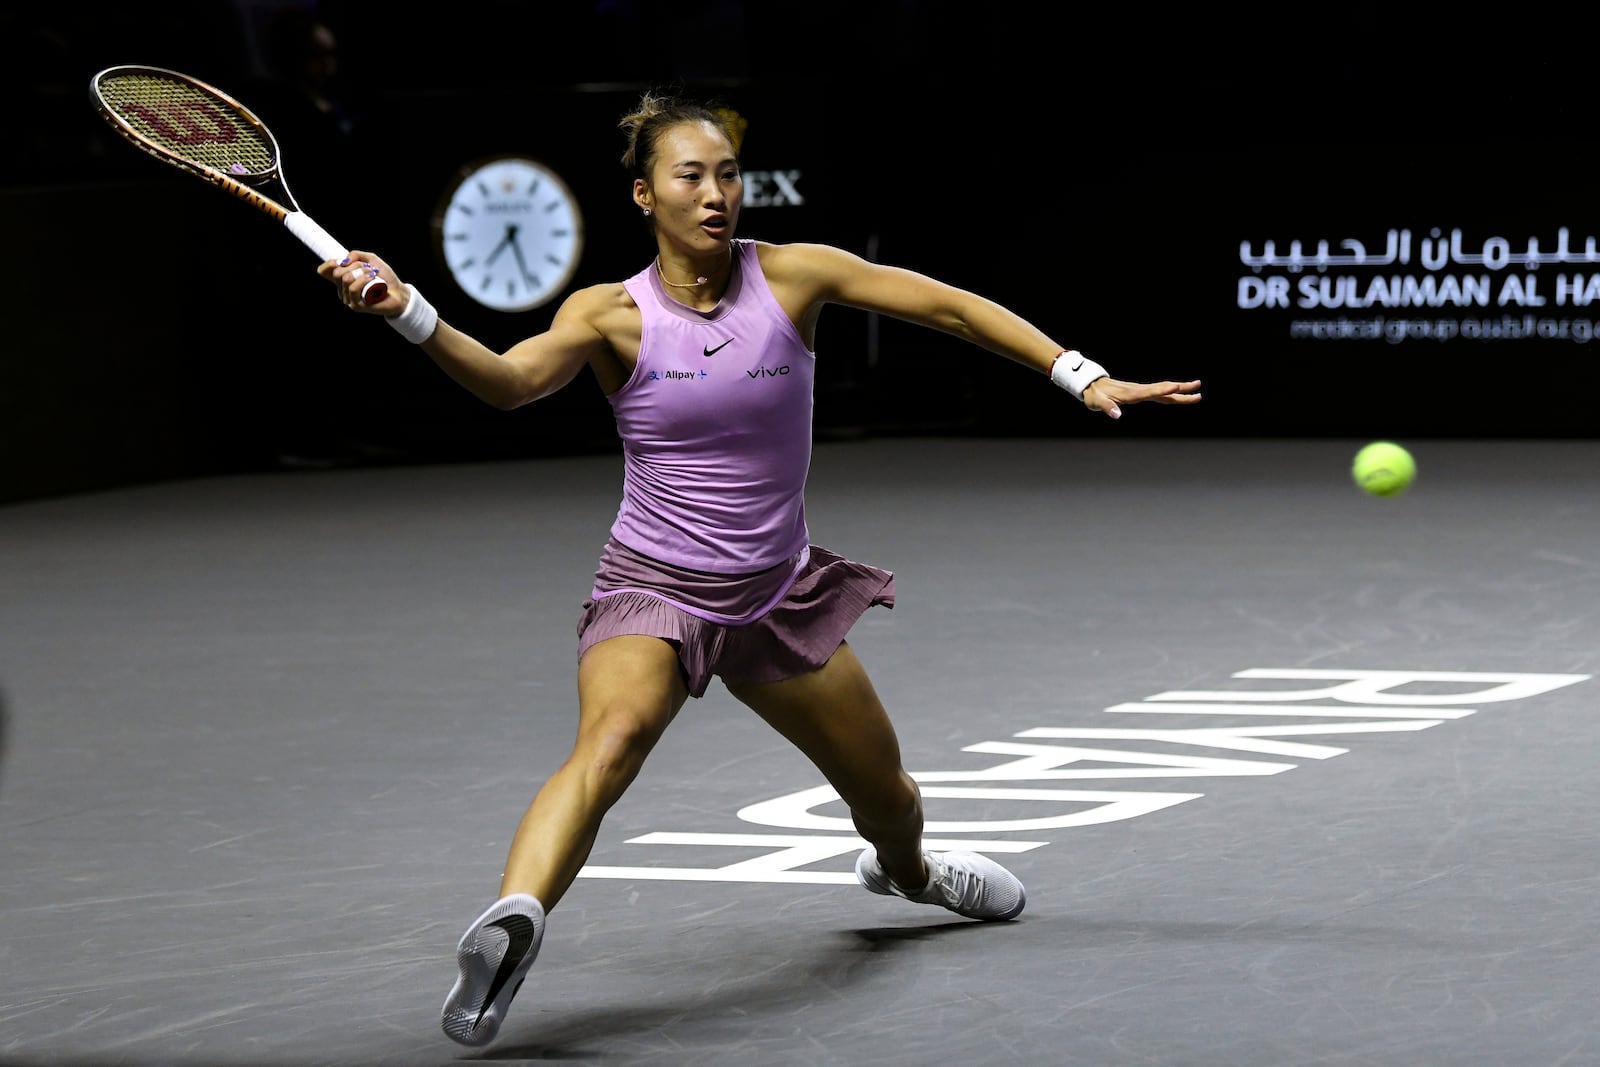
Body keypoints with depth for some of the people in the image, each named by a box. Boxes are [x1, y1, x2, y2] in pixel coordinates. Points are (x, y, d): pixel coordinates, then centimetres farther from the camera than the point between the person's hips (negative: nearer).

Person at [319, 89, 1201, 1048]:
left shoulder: (793, 276, -7)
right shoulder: (612, 314, -10)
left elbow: (951, 308, -1)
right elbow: (511, 379, -27)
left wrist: (1083, 377, -4)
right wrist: (407, 313, -44)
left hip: (780, 591, 4)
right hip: (653, 587, -3)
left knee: (885, 792, 18)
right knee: (614, 735, -36)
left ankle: (905, 870, 55)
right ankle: (510, 922, -53)